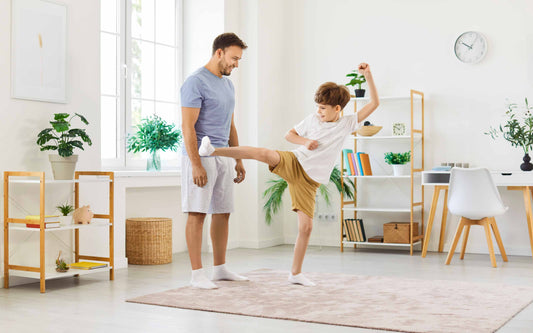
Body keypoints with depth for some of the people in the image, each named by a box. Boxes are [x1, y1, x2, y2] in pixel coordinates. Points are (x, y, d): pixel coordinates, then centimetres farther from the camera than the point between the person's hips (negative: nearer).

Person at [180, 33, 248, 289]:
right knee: (197, 214, -5)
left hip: (224, 158, 8)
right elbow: (187, 126, -16)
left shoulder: (228, 85, 16)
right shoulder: (196, 82, -10)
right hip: (202, 157, -8)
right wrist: (196, 165, -21)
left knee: (223, 213, 11)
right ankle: (197, 273, 0)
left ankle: (220, 268, 21)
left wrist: (238, 160, 18)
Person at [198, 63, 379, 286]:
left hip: (310, 180, 1)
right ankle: (212, 151, -34)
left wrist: (368, 76, -3)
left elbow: (374, 103, 4)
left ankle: (295, 273, 13)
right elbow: (289, 135, 16)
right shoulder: (312, 119, 5)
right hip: (294, 164, -1)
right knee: (264, 154, -31)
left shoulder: (347, 123, 5)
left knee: (306, 227, -2)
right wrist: (305, 142, -5)